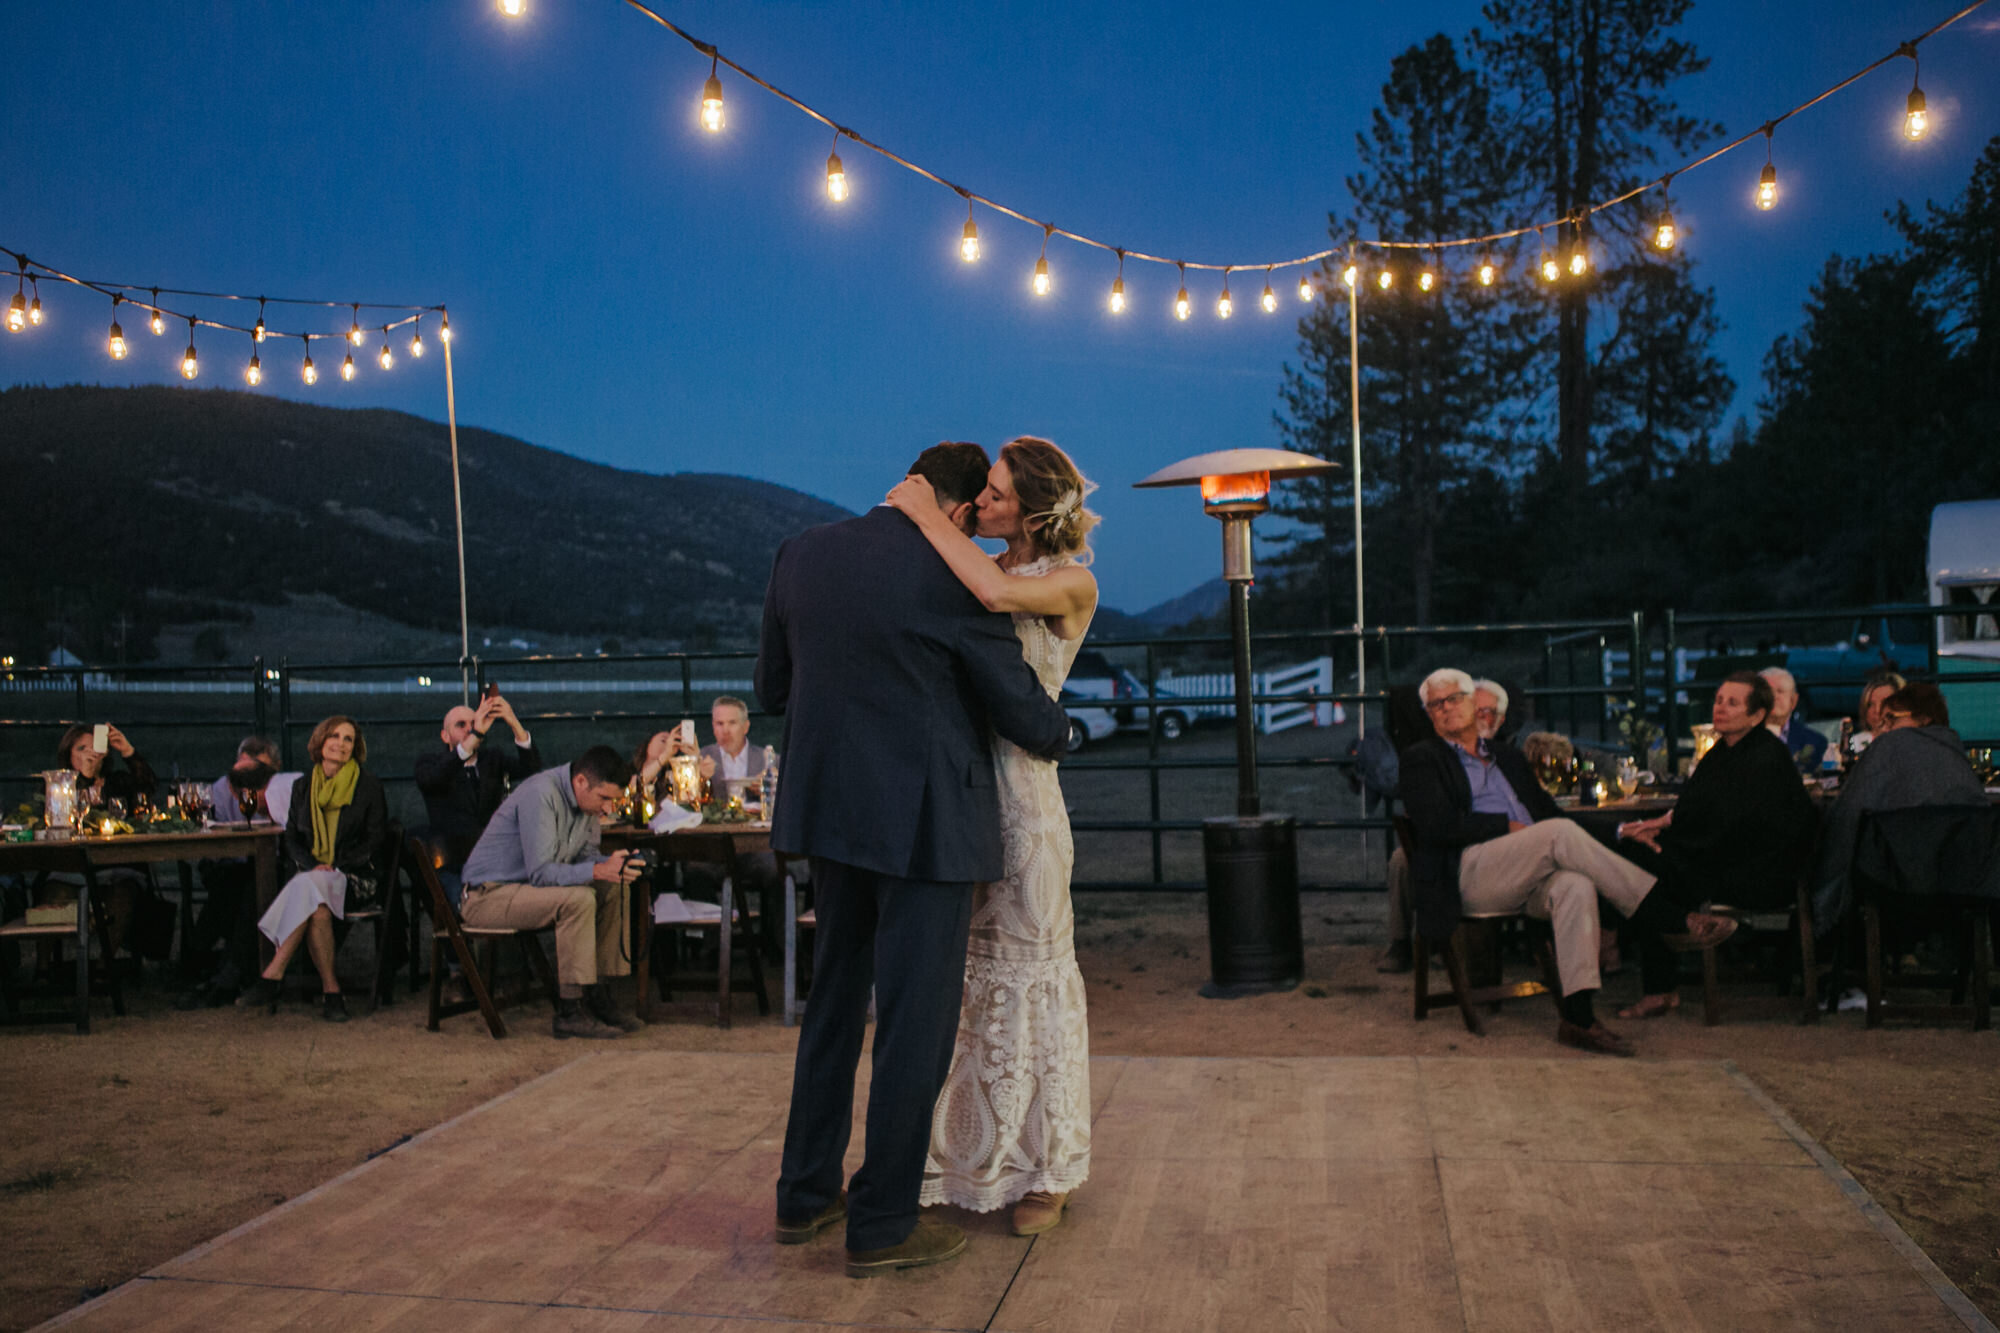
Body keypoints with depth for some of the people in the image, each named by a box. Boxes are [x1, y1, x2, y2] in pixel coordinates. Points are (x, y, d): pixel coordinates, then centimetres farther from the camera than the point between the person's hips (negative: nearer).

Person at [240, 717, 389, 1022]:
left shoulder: (368, 785, 5)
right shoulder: (303, 788, 16)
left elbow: (374, 840, 1)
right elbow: (291, 840, 13)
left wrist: (335, 868, -12)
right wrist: (313, 866, -9)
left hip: (356, 878, -3)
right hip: (311, 875, 3)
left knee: (310, 888, -37)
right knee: (317, 907, -36)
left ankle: (272, 976, -36)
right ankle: (330, 990, -33)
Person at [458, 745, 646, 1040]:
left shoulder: (588, 798, 1)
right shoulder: (541, 795, -26)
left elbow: (585, 856, 8)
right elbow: (540, 872, -29)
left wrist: (614, 864, -13)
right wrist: (599, 870, -37)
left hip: (526, 887, 9)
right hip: (488, 895, -9)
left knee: (615, 889, -3)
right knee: (578, 899, -30)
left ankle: (597, 995, -1)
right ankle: (570, 1012, -24)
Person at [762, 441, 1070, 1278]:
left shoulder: (801, 556, 1)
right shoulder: (956, 583, -15)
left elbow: (772, 689, 12)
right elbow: (1026, 719, -7)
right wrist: (1059, 733, 16)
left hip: (831, 810, 6)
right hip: (924, 823, -6)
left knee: (835, 1002, 19)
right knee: (917, 1018, 5)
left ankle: (805, 1195, 29)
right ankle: (882, 1225, 14)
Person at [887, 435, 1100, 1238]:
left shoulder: (1071, 584, -6)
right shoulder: (979, 567, 13)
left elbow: (999, 596, -27)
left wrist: (926, 513, -18)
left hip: (1018, 788, -6)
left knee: (1029, 972, 3)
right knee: (956, 974, 10)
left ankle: (1044, 1170, 17)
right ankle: (970, 1154, 24)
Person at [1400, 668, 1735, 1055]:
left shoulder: (1505, 755, 29)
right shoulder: (1422, 759, 11)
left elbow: (1545, 808, 23)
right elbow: (1438, 825, -5)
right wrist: (1509, 826, -6)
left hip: (1531, 874, 5)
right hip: (1469, 872, -5)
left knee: (1575, 885, -31)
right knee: (1561, 832, -29)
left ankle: (1577, 1016, -38)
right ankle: (1667, 915, -26)